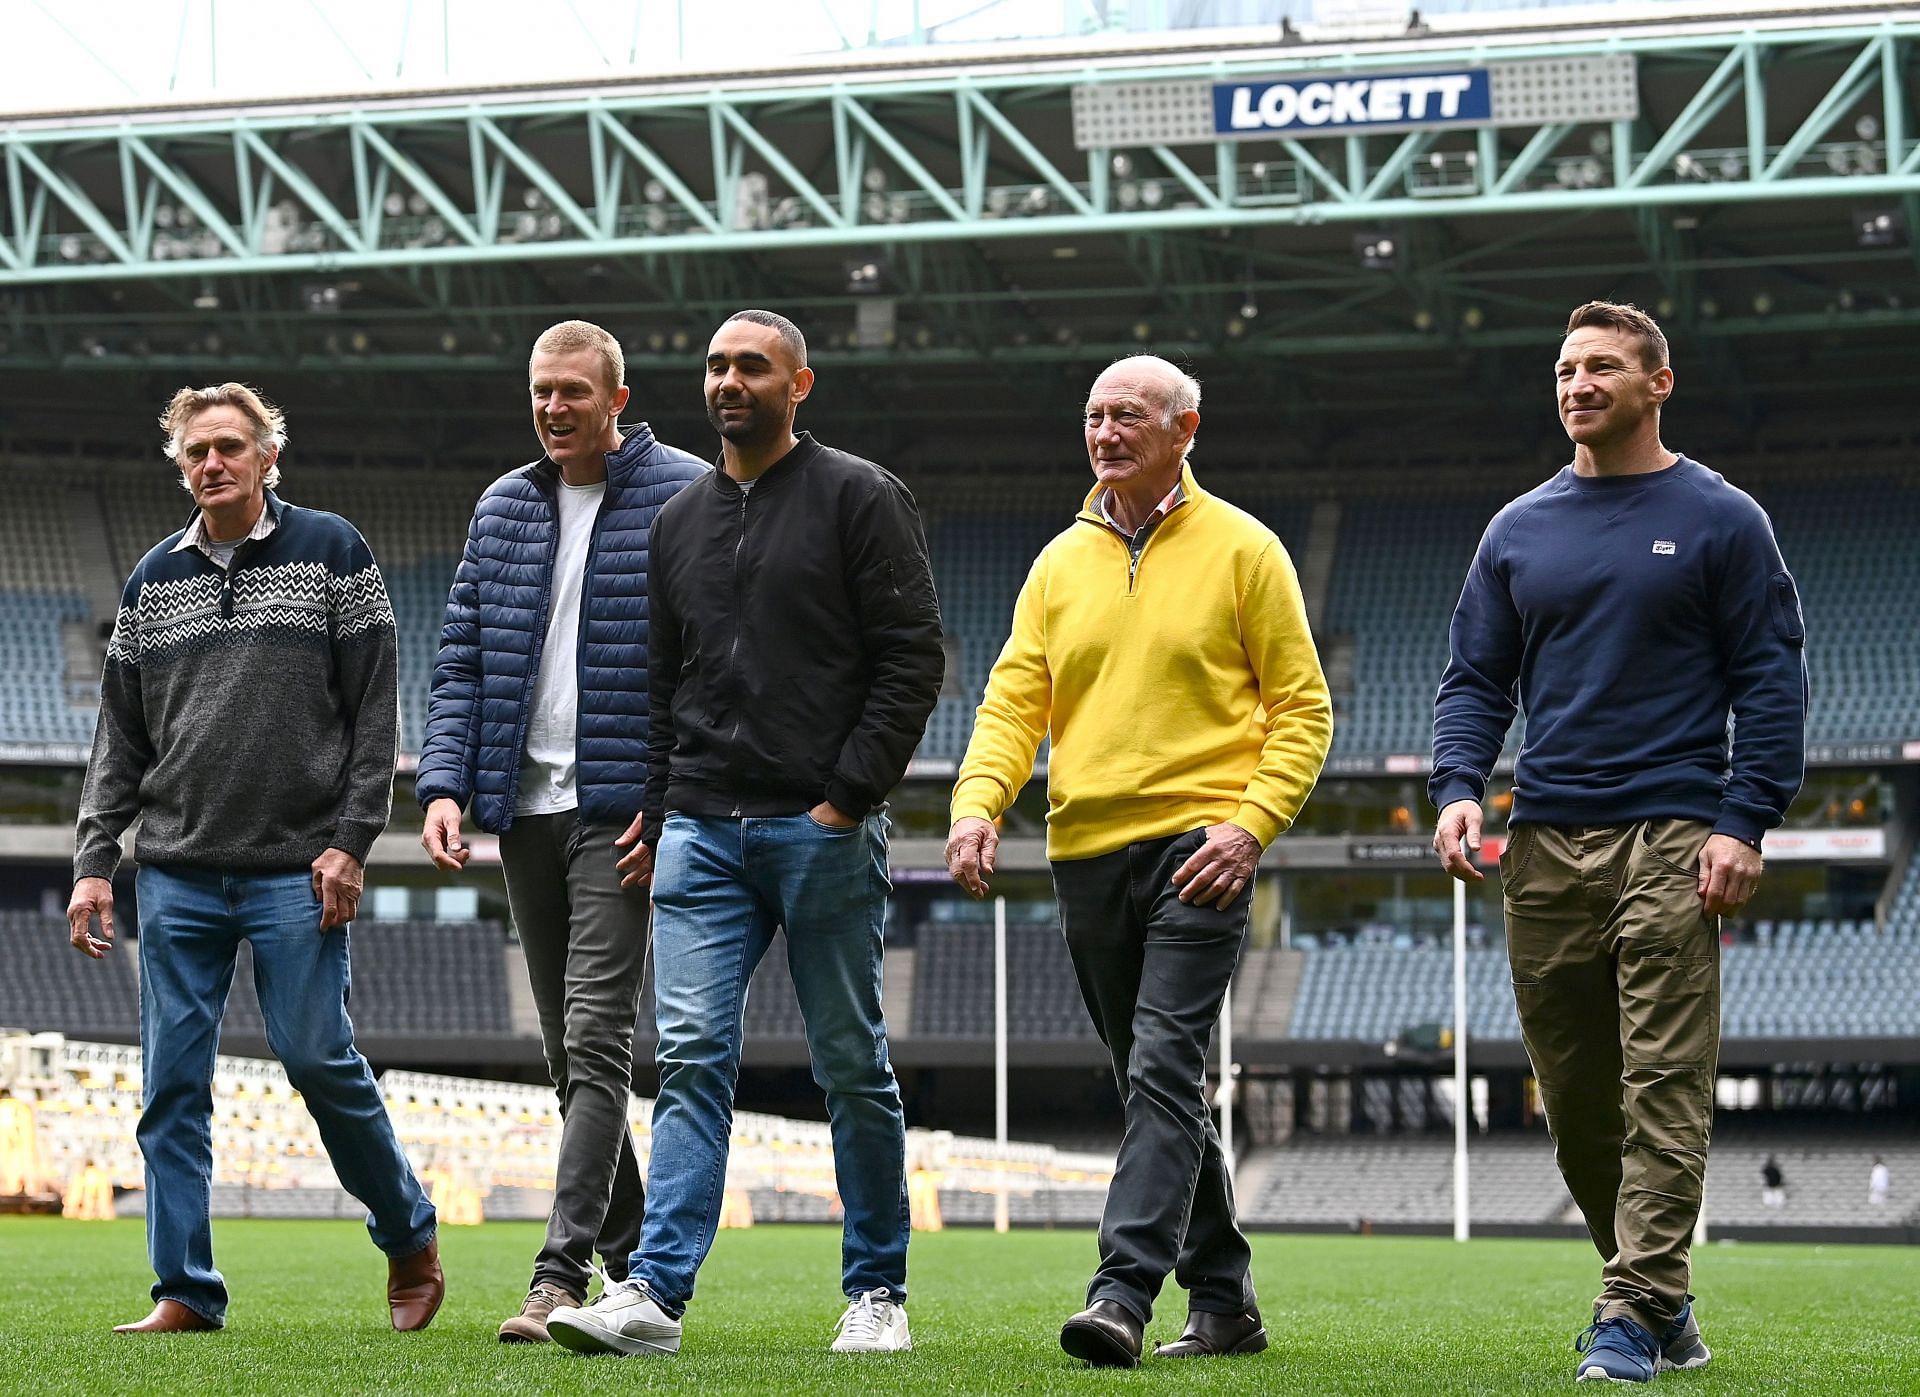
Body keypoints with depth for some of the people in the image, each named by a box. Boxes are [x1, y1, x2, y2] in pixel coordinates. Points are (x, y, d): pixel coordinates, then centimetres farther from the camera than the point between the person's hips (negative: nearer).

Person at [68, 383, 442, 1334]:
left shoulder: (332, 553, 3)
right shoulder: (153, 580, 13)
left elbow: (375, 711, 0)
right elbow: (120, 738, 15)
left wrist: (351, 839, -9)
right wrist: (94, 861, 5)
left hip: (296, 870, -3)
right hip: (177, 874, 4)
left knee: (319, 1058, -6)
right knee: (172, 1085, -1)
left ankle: (409, 1236, 16)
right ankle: (185, 1292, 5)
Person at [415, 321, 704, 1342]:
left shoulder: (685, 496, -3)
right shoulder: (502, 508, 14)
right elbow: (461, 655, 14)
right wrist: (443, 783, 0)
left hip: (624, 807, -6)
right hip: (524, 806, 6)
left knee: (595, 1040, -13)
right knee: (567, 1053, 9)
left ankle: (563, 1274, -17)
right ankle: (632, 1259, 19)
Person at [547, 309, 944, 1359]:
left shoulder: (858, 498, 0)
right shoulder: (679, 521, 17)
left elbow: (912, 657, -5)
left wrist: (849, 795, -12)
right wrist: (656, 812, 12)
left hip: (822, 831, -4)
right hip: (702, 830, 4)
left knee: (851, 1064, 3)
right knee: (692, 1056, -6)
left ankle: (877, 1291, 12)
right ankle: (656, 1290, -12)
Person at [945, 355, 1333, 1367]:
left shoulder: (1240, 550, 1)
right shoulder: (1060, 563, 13)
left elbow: (1303, 705, 0)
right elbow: (1014, 702, 8)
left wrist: (1251, 823, -13)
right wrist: (978, 803, -10)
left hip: (1197, 851, -6)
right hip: (1086, 854, 6)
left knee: (1163, 1071, -17)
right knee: (1154, 1087, 11)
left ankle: (1123, 1294, -24)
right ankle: (1224, 1301, 20)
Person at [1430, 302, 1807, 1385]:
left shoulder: (1721, 521, 3)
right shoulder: (1520, 530, 15)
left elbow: (1771, 681, 0)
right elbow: (1478, 678, 15)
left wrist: (1744, 824, -11)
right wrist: (1460, 787, -3)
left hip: (1672, 841, -5)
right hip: (1546, 848, 5)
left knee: (1665, 1088, -11)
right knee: (1574, 1093, 6)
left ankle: (1636, 1314, -12)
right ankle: (1663, 1302, 20)